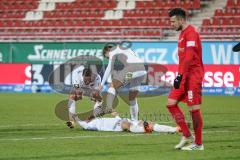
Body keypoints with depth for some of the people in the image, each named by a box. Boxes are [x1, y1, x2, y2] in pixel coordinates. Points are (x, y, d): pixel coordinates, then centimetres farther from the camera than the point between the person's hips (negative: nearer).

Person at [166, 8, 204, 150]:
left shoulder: (191, 33, -14)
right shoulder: (183, 33, 16)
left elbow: (188, 57, -22)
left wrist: (180, 75, -24)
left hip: (193, 76, -10)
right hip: (185, 76, 10)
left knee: (194, 108, -5)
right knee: (171, 103, 4)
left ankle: (198, 144, 3)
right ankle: (187, 136, 9)